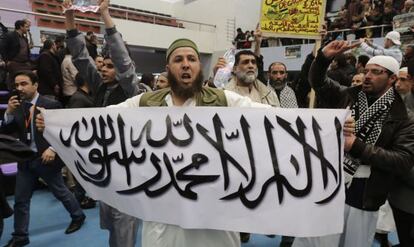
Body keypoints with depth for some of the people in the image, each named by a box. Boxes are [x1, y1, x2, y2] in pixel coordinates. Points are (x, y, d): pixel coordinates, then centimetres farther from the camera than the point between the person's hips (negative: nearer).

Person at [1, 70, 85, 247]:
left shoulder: (51, 105, -11)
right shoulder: (17, 106, 6)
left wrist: (53, 148, -23)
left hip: (46, 158, -5)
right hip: (25, 159, 5)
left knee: (61, 192, 11)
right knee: (20, 200, 12)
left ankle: (78, 216, 35)